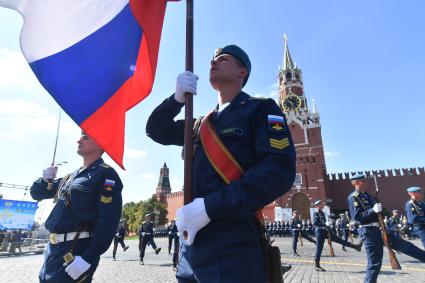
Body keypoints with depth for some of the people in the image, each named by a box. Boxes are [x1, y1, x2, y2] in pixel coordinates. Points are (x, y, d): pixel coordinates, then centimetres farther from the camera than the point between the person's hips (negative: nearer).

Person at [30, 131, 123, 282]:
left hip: (77, 252, -8)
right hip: (53, 247, 8)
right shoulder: (71, 176, 16)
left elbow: (109, 221, -19)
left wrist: (88, 258, -24)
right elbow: (36, 193, 24)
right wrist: (46, 179, 1)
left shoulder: (106, 175, -11)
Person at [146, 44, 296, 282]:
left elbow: (280, 171, -14)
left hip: (234, 248, -6)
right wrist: (177, 98, 0)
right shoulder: (202, 123, 19)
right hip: (192, 245, 6)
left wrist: (210, 206, -20)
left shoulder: (261, 108, -1)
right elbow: (157, 131, 20)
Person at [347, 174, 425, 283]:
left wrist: (380, 210, 3)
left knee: (404, 245, 15)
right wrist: (373, 210, -27)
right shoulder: (353, 197, -13)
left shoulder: (366, 195, 15)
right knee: (374, 263, -1)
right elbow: (357, 216, -22)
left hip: (379, 229, 9)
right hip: (370, 232, -9)